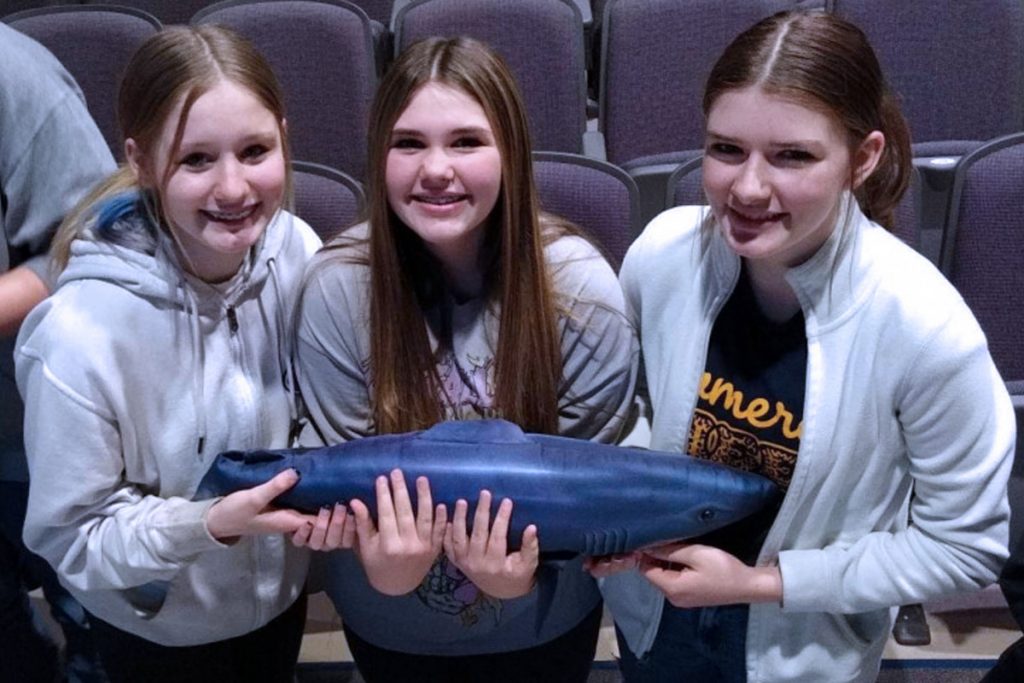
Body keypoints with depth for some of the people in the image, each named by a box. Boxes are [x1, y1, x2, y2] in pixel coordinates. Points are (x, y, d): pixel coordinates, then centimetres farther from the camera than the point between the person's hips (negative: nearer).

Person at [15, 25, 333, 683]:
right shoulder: (80, 334, -33)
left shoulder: (297, 250, -20)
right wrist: (210, 524, -34)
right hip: (159, 629, -3)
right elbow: (71, 537, -20)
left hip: (282, 587, 4)